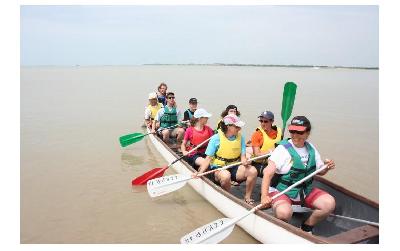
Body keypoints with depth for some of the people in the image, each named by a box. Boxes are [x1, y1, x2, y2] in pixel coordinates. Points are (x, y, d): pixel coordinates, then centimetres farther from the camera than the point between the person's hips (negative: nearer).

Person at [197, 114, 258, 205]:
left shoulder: (240, 137, 3)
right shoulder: (216, 138, -9)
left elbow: (242, 155, 1)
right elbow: (208, 158, -9)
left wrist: (244, 160, -24)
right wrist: (200, 172, -22)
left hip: (235, 167, 4)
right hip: (219, 167, -4)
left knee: (252, 171, -22)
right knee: (226, 175, -38)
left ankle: (247, 197, -1)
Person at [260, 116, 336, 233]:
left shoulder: (311, 149, 3)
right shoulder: (283, 149, -17)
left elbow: (319, 171, 13)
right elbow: (268, 173, -26)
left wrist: (327, 167, -10)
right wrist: (264, 196, -38)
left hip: (306, 191, 6)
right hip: (281, 192, -6)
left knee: (329, 203, -13)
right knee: (284, 212, -33)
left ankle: (307, 226, 11)